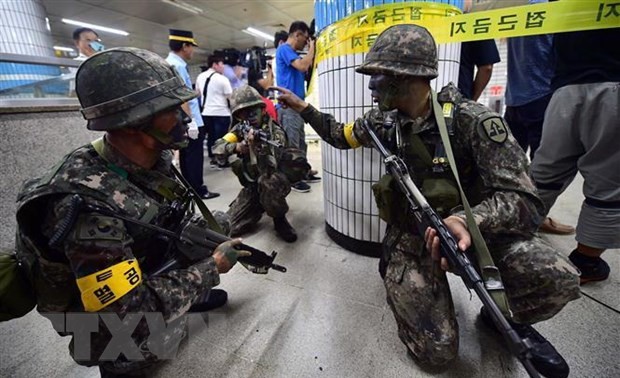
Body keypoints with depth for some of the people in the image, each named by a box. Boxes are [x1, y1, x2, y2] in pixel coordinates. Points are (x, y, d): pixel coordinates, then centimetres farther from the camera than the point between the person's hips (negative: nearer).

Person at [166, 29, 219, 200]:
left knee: (186, 156, 13)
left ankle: (190, 189, 22)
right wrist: (190, 121, -23)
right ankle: (199, 190, 4)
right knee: (194, 157, -4)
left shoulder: (170, 63, 16)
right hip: (190, 121, -10)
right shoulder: (177, 65, -14)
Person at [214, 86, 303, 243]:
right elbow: (218, 147, -9)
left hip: (275, 182, -4)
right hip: (251, 186, 5)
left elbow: (270, 169, -32)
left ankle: (279, 219, -12)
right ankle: (259, 207, 23)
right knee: (228, 227, -5)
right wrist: (236, 147, -27)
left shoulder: (276, 132, -19)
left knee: (267, 181, -41)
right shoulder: (240, 129, -1)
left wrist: (256, 145, -46)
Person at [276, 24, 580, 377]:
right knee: (437, 348, -10)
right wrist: (303, 106, 10)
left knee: (556, 278, -28)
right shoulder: (384, 121, -4)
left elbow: (524, 200, -21)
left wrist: (466, 220, -41)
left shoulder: (473, 120, -18)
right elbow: (340, 135, 15)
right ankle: (402, 281, 21)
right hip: (409, 232, 2)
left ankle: (513, 321, 8)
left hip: (472, 224, -1)